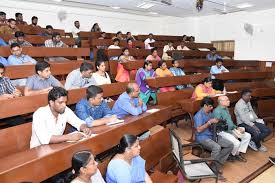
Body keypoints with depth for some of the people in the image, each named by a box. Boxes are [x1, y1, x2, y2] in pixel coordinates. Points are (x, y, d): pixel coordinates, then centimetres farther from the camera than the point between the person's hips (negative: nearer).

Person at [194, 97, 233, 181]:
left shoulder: (209, 113, 13)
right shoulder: (199, 115, -14)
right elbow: (199, 130, -22)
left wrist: (216, 122, 2)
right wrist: (210, 122, -19)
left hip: (212, 135, 9)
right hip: (202, 137, -9)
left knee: (230, 145, -4)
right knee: (217, 147, -34)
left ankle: (216, 165, -4)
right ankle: (216, 170, -13)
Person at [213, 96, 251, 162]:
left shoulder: (226, 109, 13)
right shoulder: (217, 111, -18)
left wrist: (237, 127, 3)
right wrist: (233, 133, -17)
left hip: (231, 130, 10)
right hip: (222, 132, -10)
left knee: (248, 136, 3)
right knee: (236, 143, -27)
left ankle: (240, 152, 7)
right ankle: (235, 155, 4)